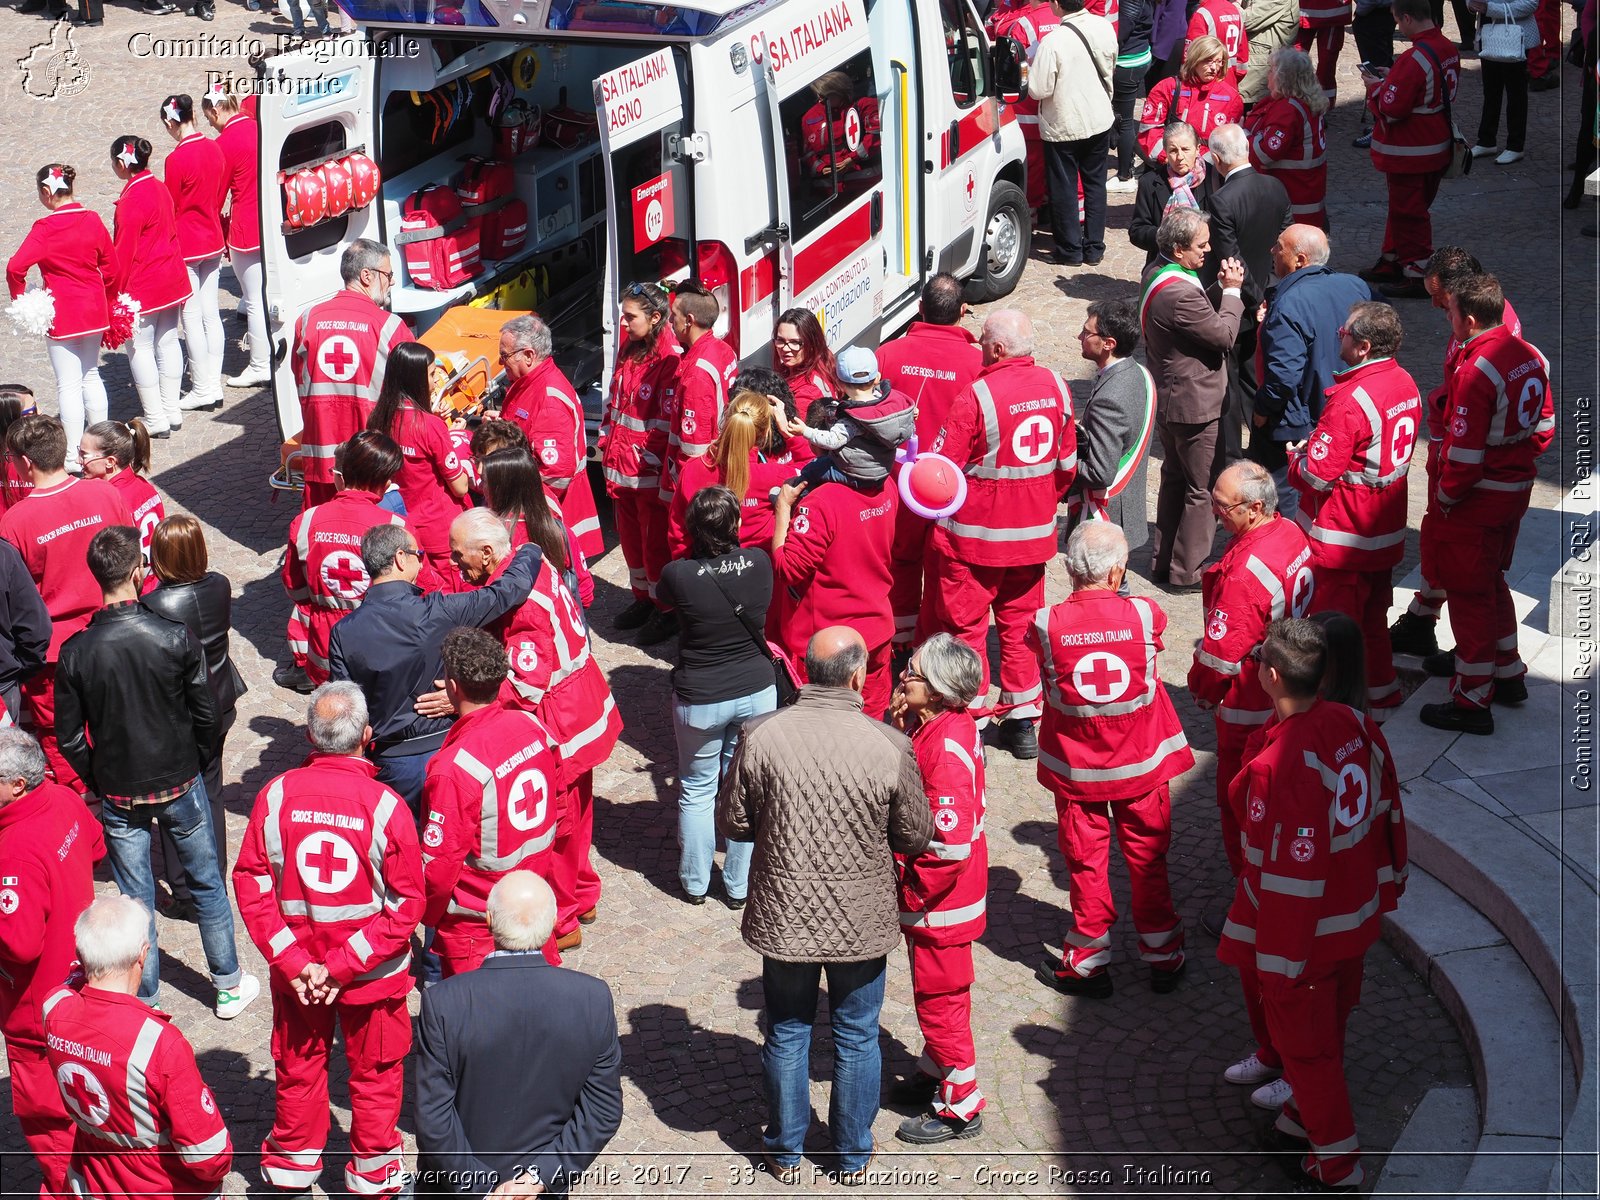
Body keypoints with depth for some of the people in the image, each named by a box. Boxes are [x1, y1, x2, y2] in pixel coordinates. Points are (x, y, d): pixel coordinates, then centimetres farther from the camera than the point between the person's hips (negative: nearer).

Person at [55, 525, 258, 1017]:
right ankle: (228, 985, 30)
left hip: (118, 794, 0)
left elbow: (70, 736, -6)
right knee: (206, 883, 17)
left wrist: (98, 782, 10)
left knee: (135, 899, 12)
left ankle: (144, 1001, 22)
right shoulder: (176, 638, -17)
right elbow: (205, 712, -7)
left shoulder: (76, 652, -14)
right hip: (180, 783, 0)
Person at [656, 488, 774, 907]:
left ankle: (695, 883, 32)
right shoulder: (759, 564, -15)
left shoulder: (678, 575, -22)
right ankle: (739, 885, 28)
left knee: (697, 790, 18)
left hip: (700, 700, -2)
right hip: (757, 693, 2)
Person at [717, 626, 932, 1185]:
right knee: (857, 1038, 19)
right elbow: (916, 837, -7)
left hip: (784, 916, 1)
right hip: (863, 921, -1)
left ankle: (785, 1152, 35)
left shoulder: (760, 736, -16)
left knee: (786, 1034, 20)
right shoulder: (890, 746, -19)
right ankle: (852, 1156, 34)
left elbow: (731, 823, -5)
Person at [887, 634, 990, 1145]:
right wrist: (899, 727, -8)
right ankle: (936, 1071, 44)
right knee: (934, 989, 25)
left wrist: (913, 891, -18)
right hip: (936, 896, 9)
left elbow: (951, 842, -31)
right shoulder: (933, 726, -2)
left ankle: (960, 1107, 21)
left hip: (938, 902, -9)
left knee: (939, 996, 6)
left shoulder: (947, 749, -31)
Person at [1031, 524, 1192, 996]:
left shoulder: (1047, 624, -19)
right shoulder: (1145, 614, -16)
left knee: (1086, 863, 13)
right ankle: (1164, 958, 29)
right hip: (1141, 762, 1)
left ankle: (1087, 964, 24)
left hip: (1076, 768, -1)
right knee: (1147, 859, 16)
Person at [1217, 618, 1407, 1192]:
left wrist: (1277, 959, -17)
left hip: (1299, 931, -7)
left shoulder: (1277, 766, -32)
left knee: (1304, 1039, 12)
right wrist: (1387, 883, 21)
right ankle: (1311, 1115, 47)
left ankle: (1336, 1160, 26)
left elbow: (1287, 871, -27)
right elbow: (1387, 812, 5)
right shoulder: (1356, 725, -8)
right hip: (1354, 918, 7)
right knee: (1326, 1023, 26)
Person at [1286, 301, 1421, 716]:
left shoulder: (1352, 400, -27)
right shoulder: (1405, 384, 1)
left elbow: (1318, 474, -26)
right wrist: (1317, 447, 9)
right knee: (1372, 617, 22)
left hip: (1342, 539, -9)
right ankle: (1382, 693, 34)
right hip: (1386, 533, 9)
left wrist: (1295, 460, -4)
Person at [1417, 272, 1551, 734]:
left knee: (1469, 593, 3)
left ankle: (1472, 702, 11)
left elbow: (1466, 453, -25)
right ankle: (1507, 672, 40)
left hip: (1477, 496, -9)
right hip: (1517, 488, 9)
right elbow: (1544, 425, 10)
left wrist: (1443, 496, -11)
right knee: (1491, 581, 26)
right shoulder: (1531, 357, 1)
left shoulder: (1476, 371, -26)